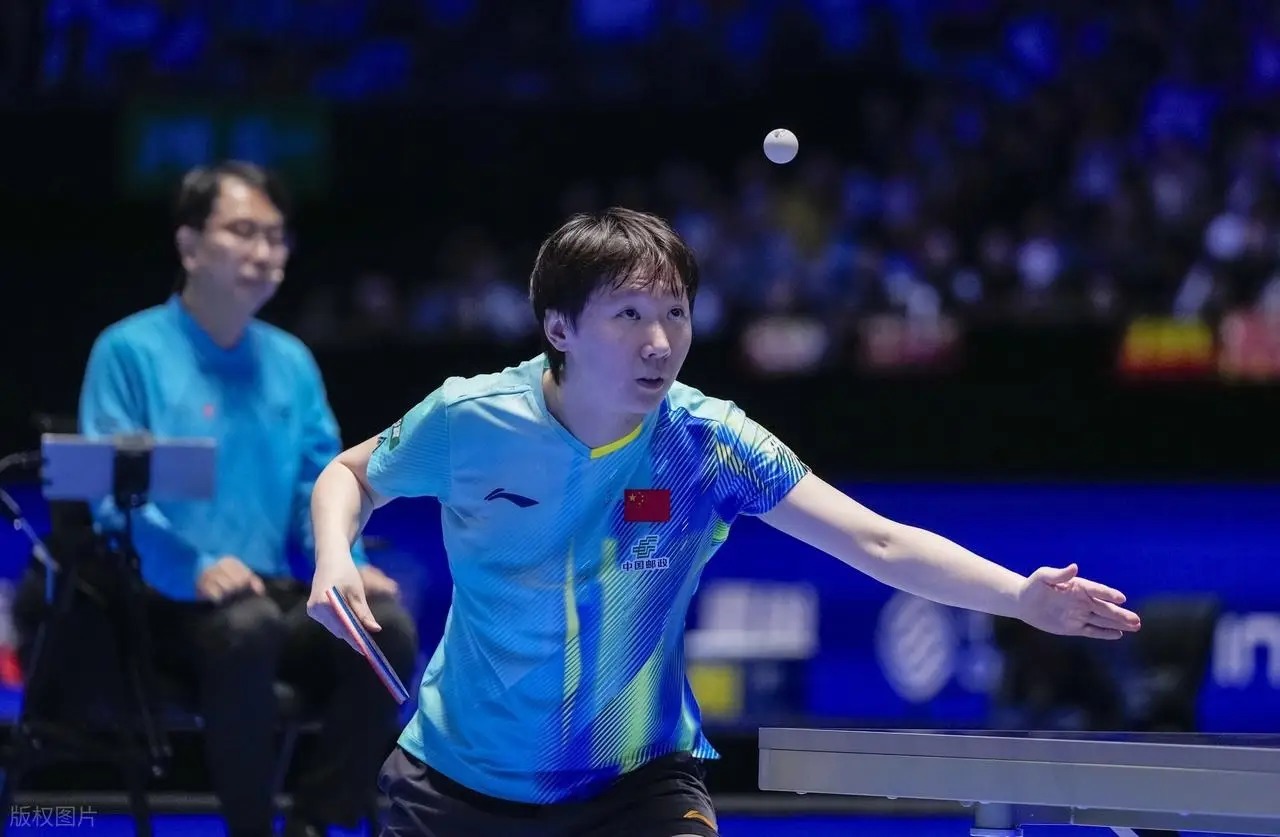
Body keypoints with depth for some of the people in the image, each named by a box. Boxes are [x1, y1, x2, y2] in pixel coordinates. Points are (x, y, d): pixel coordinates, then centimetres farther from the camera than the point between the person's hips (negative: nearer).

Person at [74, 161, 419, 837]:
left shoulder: (291, 363, 16)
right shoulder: (132, 351, -3)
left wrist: (346, 565, -7)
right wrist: (197, 567, -27)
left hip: (276, 592, 5)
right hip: (167, 603, -5)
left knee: (388, 628, -24)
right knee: (248, 624, -39)